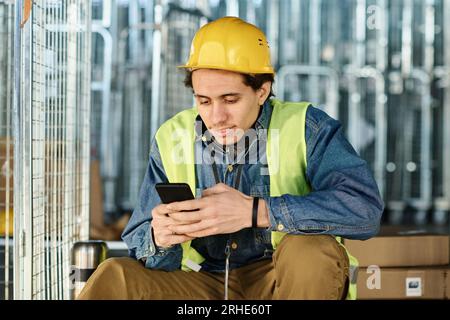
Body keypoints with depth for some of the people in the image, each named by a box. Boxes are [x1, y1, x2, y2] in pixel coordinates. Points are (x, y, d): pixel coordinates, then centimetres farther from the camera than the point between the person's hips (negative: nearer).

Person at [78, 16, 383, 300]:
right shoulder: (171, 139, 0)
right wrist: (158, 240, -26)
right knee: (114, 278, -23)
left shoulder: (304, 128, -10)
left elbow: (365, 208, -27)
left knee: (311, 248, -33)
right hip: (204, 284, 1)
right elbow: (140, 246, 1)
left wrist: (254, 211, -34)